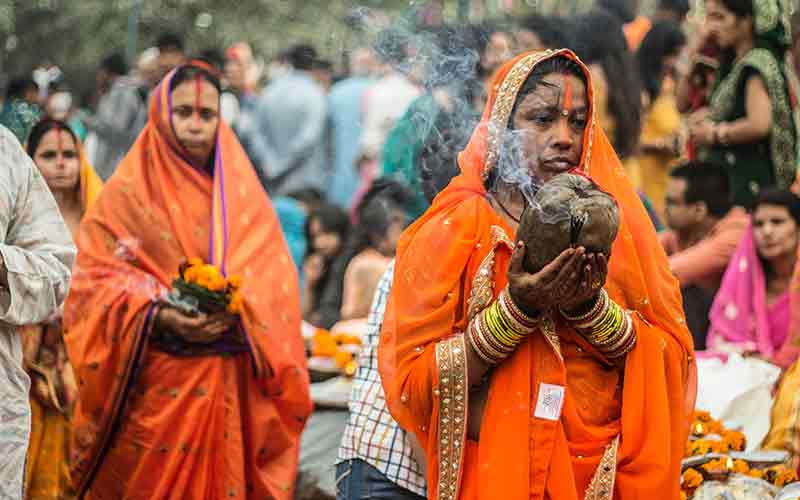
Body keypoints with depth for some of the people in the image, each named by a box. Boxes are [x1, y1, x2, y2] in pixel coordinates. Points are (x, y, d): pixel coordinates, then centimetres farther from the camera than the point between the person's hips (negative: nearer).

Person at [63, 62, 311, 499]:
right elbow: (94, 282, -3)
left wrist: (236, 312, -15)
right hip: (154, 385, -2)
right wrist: (160, 316, -18)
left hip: (231, 387, 2)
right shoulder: (126, 195, 3)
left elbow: (277, 283, 5)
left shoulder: (243, 195, 11)